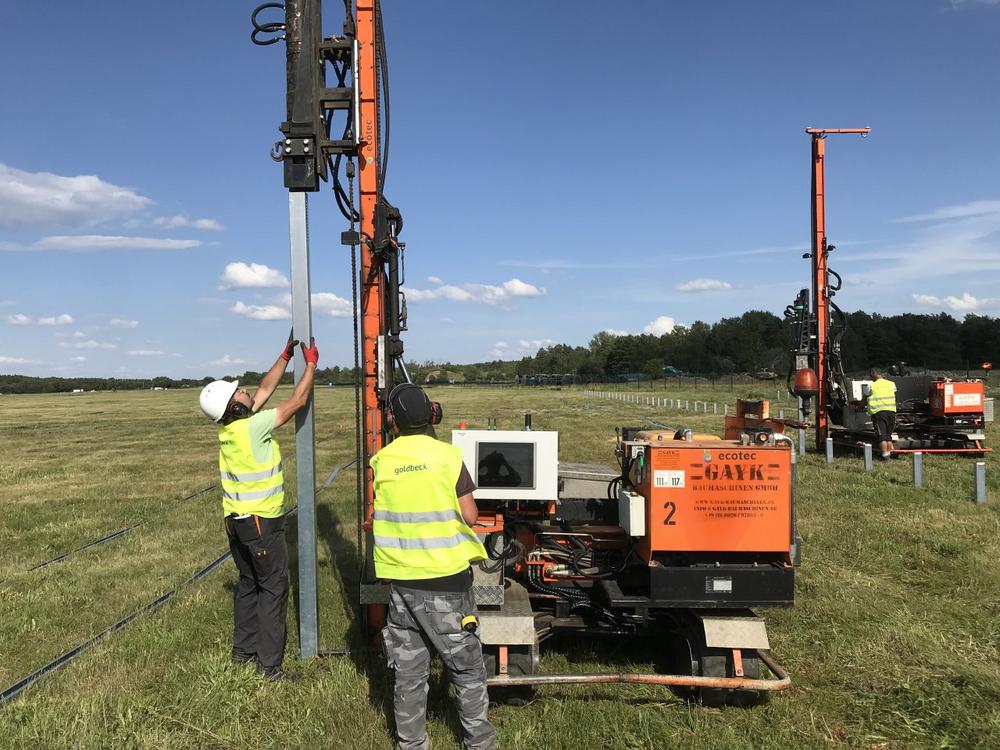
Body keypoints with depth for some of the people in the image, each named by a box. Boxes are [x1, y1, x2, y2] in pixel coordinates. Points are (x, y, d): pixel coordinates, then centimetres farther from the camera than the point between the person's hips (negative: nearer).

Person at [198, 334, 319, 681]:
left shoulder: (232, 425, 3)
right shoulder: (252, 427, -21)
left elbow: (265, 388, 13)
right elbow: (297, 401, -15)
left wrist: (286, 355, 16)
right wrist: (311, 363, -4)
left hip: (236, 520, 9)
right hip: (261, 522, -9)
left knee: (249, 584, 19)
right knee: (273, 588, -2)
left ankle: (243, 650, 29)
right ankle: (269, 665, 1)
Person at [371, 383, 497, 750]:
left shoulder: (381, 461, -2)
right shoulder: (447, 456, -10)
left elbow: (374, 519, 5)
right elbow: (470, 516, -8)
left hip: (400, 578, 3)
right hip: (445, 577, -3)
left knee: (408, 669, 15)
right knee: (465, 665, 12)